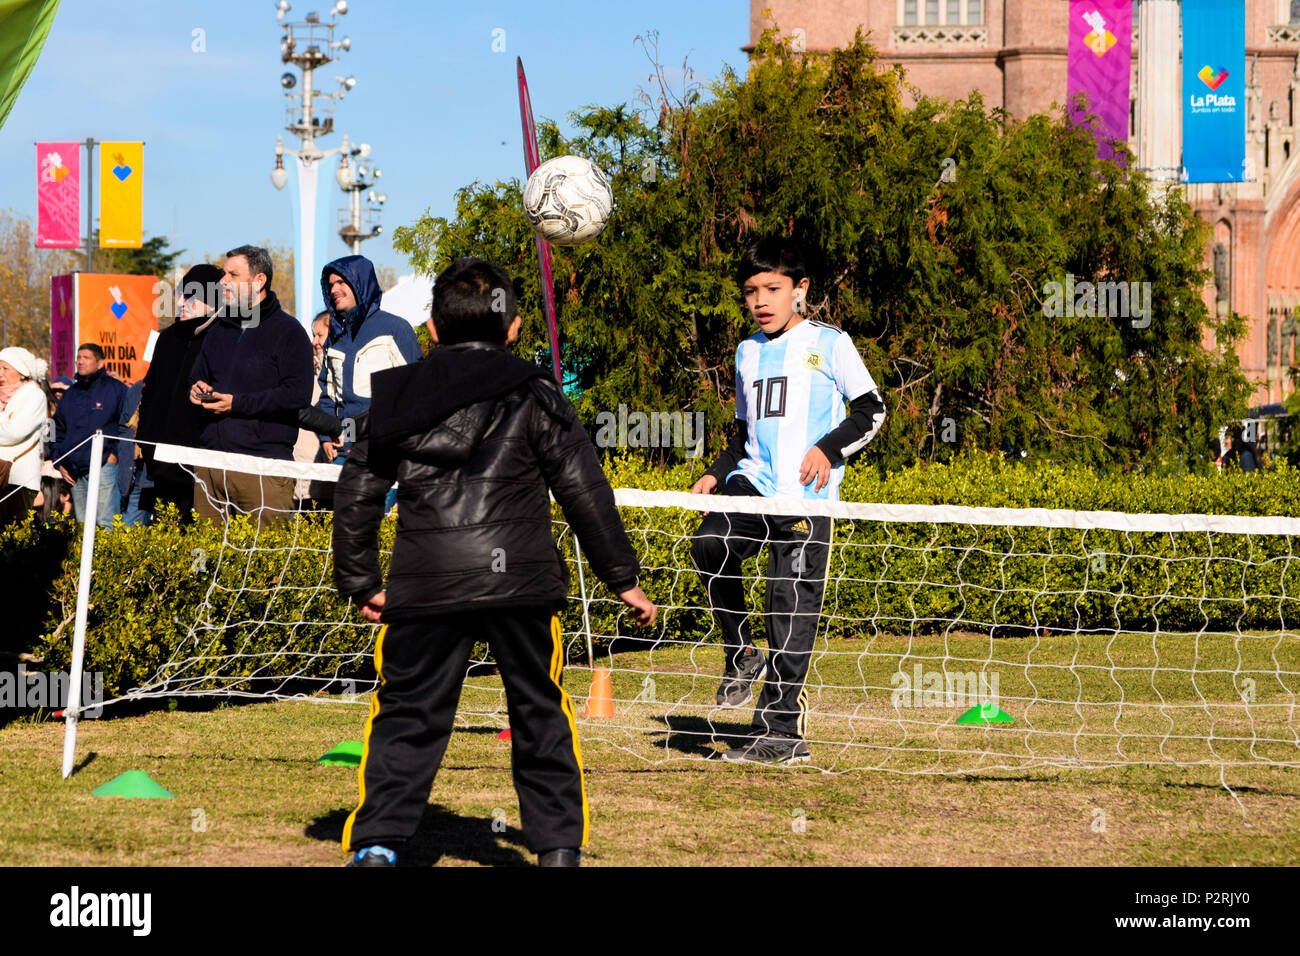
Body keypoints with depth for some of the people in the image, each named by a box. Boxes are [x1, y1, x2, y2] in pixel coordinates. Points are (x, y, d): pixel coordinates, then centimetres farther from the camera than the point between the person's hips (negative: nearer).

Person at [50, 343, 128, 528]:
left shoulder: (115, 389, 3)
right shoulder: (70, 395, 20)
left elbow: (127, 424, 0)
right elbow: (59, 431, 25)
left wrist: (115, 453, -9)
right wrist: (59, 462, 14)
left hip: (103, 466, -6)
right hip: (74, 472, 6)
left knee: (105, 523, -13)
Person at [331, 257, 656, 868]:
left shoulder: (395, 399, 11)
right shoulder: (535, 397, 5)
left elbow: (355, 496, 10)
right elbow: (583, 490, 4)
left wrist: (361, 583, 19)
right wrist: (623, 577, 11)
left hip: (426, 587, 1)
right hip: (520, 581, -1)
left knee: (407, 714, 7)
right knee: (539, 712, 12)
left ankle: (376, 844, -3)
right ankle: (558, 846, 12)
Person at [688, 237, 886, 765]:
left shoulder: (829, 343, 3)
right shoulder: (748, 352, 19)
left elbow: (871, 411, 3)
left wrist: (829, 448, -14)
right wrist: (715, 473, 12)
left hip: (807, 496, -4)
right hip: (754, 482, 4)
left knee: (791, 612, -6)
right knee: (710, 544, -26)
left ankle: (779, 732, 1)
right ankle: (742, 655, -5)